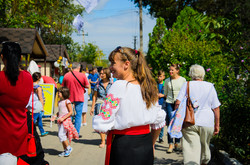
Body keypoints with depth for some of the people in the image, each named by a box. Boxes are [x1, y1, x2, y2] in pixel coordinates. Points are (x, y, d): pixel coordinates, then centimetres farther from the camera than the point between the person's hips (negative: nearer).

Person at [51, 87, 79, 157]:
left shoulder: (67, 101, -12)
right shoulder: (59, 102, 12)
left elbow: (71, 112, -14)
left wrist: (63, 118, -20)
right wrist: (55, 116, 5)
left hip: (66, 120, -8)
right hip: (60, 121, 8)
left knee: (61, 135, -13)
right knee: (60, 136, 9)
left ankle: (69, 148, 3)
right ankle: (65, 150, 19)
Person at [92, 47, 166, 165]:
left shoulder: (118, 86, -14)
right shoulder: (148, 87, 4)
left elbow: (102, 126, -17)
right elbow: (159, 122, 12)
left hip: (123, 147, -6)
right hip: (146, 145, 6)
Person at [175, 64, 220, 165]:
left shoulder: (187, 85, 2)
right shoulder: (210, 87, 6)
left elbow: (178, 103, -6)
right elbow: (216, 108, 5)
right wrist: (217, 125, 11)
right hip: (207, 123, 2)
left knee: (191, 149, -7)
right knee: (204, 147, 23)